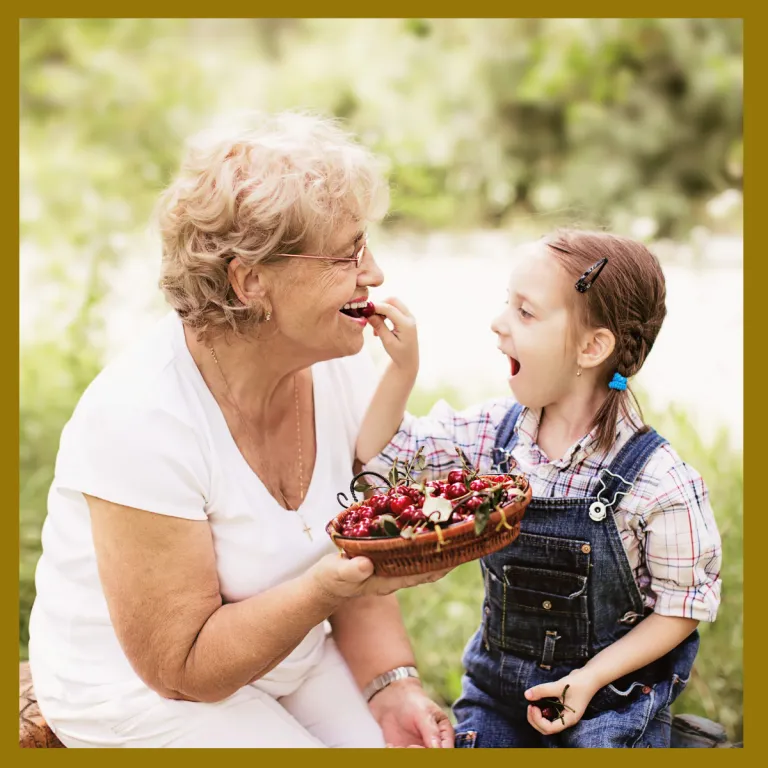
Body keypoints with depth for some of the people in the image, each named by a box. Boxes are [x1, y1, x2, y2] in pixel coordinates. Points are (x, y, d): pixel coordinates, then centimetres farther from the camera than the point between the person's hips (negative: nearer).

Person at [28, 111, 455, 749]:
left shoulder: (340, 367, -9)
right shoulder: (142, 418, -28)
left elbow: (357, 562, 1)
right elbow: (180, 666, -23)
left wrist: (393, 687, -14)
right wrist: (326, 587, -34)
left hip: (293, 660, 5)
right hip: (143, 693, -5)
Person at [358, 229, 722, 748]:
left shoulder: (659, 482, -22)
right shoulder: (494, 432, -7)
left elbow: (685, 605, -12)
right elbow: (379, 457, 1)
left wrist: (590, 679, -19)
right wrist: (403, 366, -13)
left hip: (611, 698, -4)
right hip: (496, 682, 5)